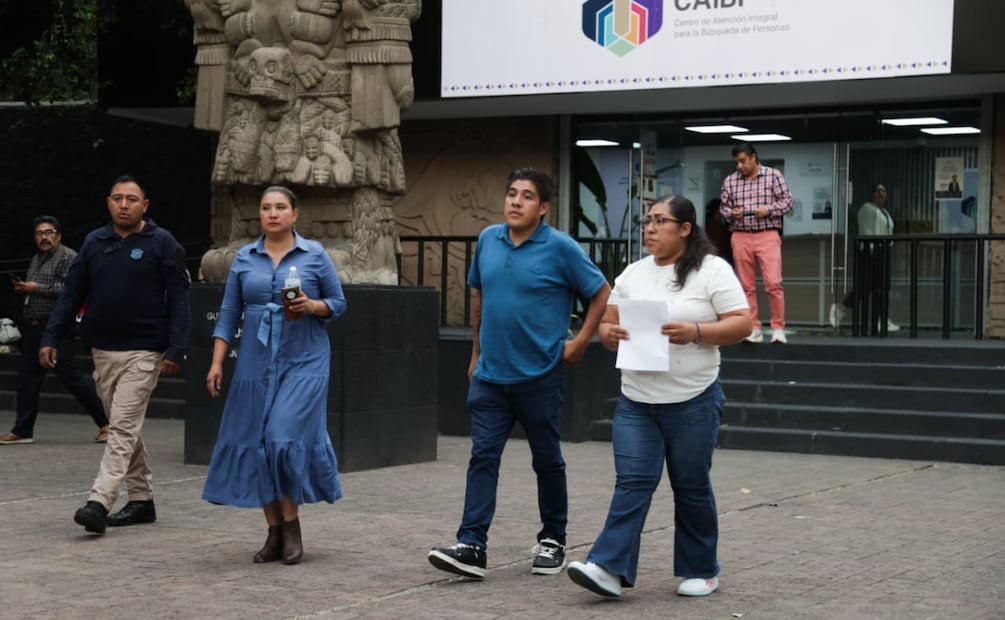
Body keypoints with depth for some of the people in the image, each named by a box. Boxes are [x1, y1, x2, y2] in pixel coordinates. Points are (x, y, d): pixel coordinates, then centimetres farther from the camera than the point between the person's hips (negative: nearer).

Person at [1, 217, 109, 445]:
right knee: (27, 378, 6)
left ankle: (105, 424, 1)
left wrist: (37, 288, -16)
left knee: (70, 376, -8)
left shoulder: (68, 257, -7)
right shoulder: (36, 259, 21)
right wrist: (23, 289, 8)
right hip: (33, 327, 9)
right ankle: (22, 431, 11)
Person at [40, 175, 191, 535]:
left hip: (143, 352, -6)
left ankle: (99, 502, -18)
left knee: (124, 427, -11)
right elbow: (71, 295, 11)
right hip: (103, 351, 6)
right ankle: (141, 499, 22)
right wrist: (51, 338, 2)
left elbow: (178, 300, -7)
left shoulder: (162, 244, -4)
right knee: (124, 427, 12)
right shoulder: (94, 243, 8)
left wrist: (175, 351, -15)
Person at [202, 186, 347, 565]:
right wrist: (217, 363, 3)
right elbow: (229, 314, 9)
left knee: (286, 438, -15)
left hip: (303, 363, -3)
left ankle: (291, 526, 1)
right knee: (256, 444, 1)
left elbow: (338, 303, 5)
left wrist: (311, 306, -15)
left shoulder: (315, 255, 1)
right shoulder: (244, 259, 8)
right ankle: (274, 533, 11)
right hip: (257, 363, 3)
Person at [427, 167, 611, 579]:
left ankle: (553, 541, 24)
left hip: (539, 375, -4)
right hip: (490, 373, 4)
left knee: (547, 459, 10)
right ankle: (471, 546, -6)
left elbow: (602, 293, -2)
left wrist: (581, 341, -7)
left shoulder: (560, 248, -10)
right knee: (483, 456, -3)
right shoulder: (488, 240, 5)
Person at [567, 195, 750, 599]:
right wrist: (609, 334, -9)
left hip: (693, 401, -4)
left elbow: (741, 324, -9)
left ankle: (701, 571, 19)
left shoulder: (713, 270, -4)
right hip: (635, 401, 4)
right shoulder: (632, 274, 11)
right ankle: (610, 568, -12)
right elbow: (608, 323, 14)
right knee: (632, 482, -5)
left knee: (692, 487, 6)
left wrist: (694, 332, -22)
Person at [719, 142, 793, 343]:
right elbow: (724, 207, 15)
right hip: (740, 237, 3)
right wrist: (731, 213, -7)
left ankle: (778, 328, -3)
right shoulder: (730, 181, 9)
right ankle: (753, 329, 10)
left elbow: (787, 201, 3)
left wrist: (767, 210, -13)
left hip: (768, 236, -3)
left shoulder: (773, 175, 2)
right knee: (747, 286, 4)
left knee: (773, 283, -12)